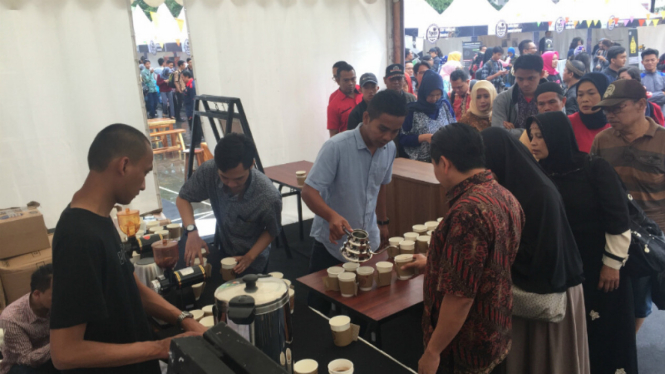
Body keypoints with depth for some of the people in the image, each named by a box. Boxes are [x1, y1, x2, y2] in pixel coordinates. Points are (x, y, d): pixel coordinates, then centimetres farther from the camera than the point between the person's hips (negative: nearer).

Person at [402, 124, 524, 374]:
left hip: (465, 351, -8)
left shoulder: (468, 212, -30)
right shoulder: (505, 197, 1)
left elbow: (460, 295, -28)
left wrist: (433, 351, -17)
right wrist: (432, 265, 26)